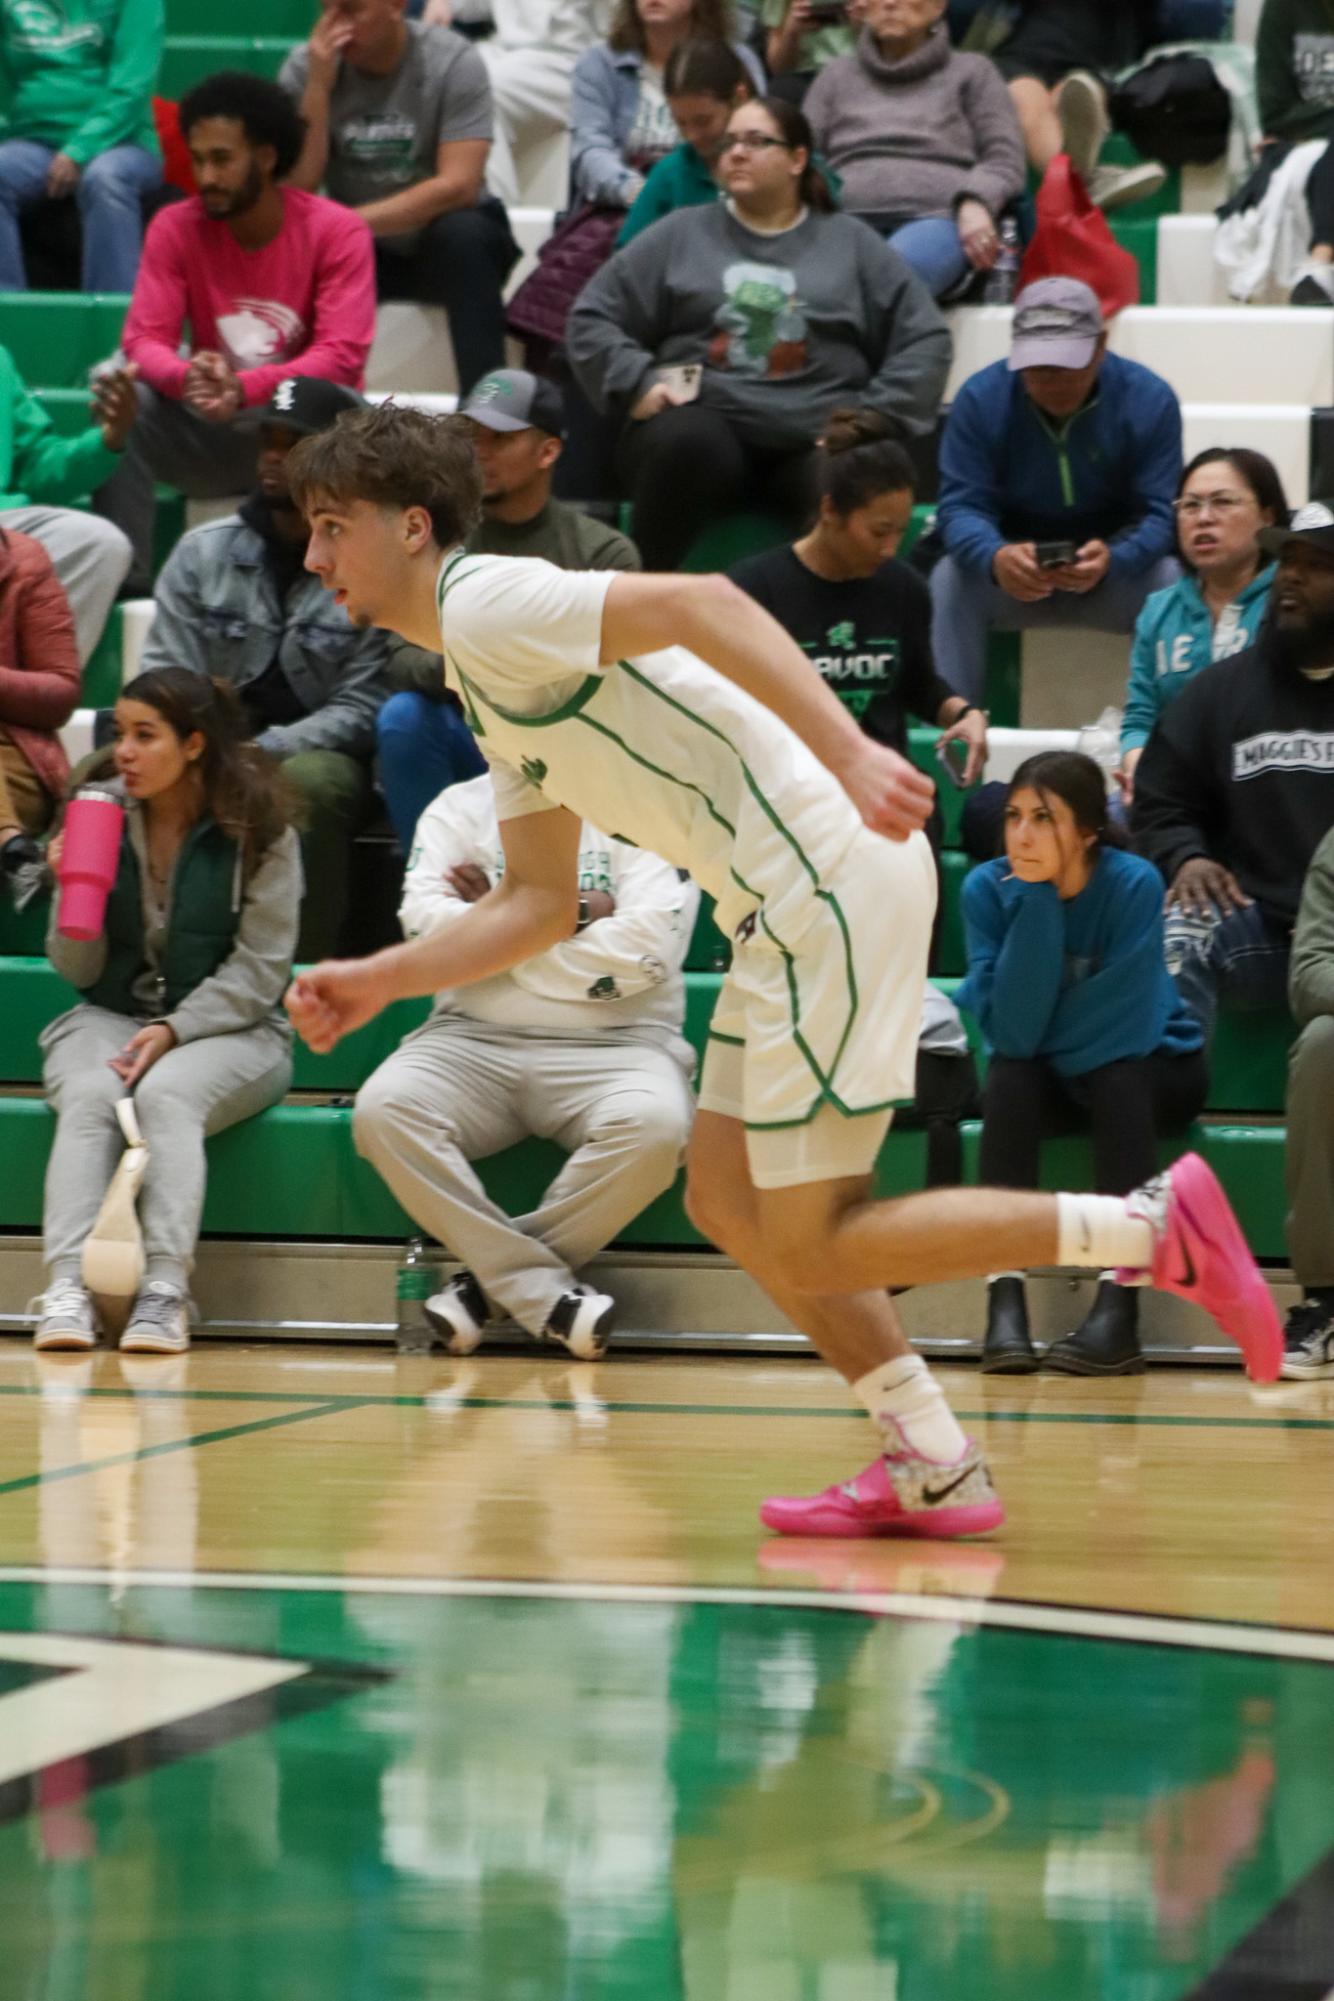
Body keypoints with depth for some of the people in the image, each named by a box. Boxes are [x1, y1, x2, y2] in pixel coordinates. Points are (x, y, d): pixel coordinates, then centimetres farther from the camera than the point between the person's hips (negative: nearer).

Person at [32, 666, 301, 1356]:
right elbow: (79, 972, 7)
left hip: (228, 1027, -2)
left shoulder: (258, 829, -4)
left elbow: (258, 970, -7)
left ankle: (164, 1292, -43)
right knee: (88, 1094, -31)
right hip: (110, 1017, 2)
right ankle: (67, 1287, -43)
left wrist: (173, 1032, -19)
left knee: (166, 1093, -34)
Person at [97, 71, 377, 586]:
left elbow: (342, 356, -19)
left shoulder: (338, 231, -10)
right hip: (210, 432, 3)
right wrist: (186, 377, -33)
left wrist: (244, 388, -34)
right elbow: (144, 339, -8)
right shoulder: (175, 228, -2)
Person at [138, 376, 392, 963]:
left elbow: (362, 708, -8)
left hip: (317, 756, -3)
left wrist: (262, 751, -21)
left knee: (306, 783, -39)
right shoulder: (203, 551, 7)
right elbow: (162, 677, 6)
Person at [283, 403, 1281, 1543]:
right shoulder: (486, 681, 22)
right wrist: (381, 979, 18)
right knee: (728, 1201, 14)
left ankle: (1157, 1227, -5)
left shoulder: (487, 602, -8)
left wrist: (846, 751, -32)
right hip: (785, 905, 10)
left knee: (808, 1249, -7)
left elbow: (700, 603, -22)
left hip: (830, 880, -10)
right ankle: (933, 1472, 15)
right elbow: (542, 902, 25)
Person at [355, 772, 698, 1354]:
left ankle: (491, 1277, -18)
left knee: (654, 1124, -35)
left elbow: (644, 950, -11)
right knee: (382, 1109, -28)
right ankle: (546, 1293, -25)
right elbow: (425, 921, -3)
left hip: (612, 1043, -2)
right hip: (473, 1040, 2)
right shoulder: (460, 808, 13)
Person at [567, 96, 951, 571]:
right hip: (706, 423, 0)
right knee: (684, 444, -38)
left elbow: (925, 337, 14)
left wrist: (876, 419, -1)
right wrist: (636, 384, -3)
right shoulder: (682, 235, 18)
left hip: (816, 439, 0)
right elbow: (592, 318, 14)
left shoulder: (851, 243, 19)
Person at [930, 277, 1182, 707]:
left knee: (1171, 585, -30)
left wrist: (1111, 560, -42)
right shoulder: (981, 398, -14)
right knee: (951, 580, -29)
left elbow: (1159, 514, -18)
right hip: (1011, 567, 0)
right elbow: (962, 505, -18)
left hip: (1118, 573, 0)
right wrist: (994, 557, -44)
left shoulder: (1150, 398, -14)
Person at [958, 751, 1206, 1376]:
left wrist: (1043, 1046, -16)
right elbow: (1012, 1033, -26)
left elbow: (1126, 1026, -28)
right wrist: (1035, 904, -30)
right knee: (1009, 1075, -29)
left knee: (1117, 1076, -33)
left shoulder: (1134, 884, -25)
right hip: (1044, 1081, 2)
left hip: (1153, 1071, -2)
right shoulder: (988, 889, -17)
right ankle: (1004, 1296, -36)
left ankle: (1119, 1305, -41)